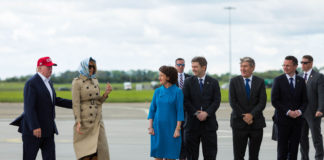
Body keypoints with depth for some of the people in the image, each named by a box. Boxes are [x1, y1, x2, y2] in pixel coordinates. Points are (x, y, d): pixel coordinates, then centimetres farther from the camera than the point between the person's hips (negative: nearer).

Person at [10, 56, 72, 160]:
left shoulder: (48, 82, 14)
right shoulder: (31, 83, -14)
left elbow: (54, 100, 25)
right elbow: (29, 107, -21)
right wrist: (35, 127, -27)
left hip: (47, 129, 8)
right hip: (33, 128, -8)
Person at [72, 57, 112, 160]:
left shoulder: (95, 81, 12)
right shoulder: (77, 82, -6)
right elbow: (75, 104, -11)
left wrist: (106, 93, -1)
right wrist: (78, 122, -19)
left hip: (97, 121, 6)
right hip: (85, 121, -6)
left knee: (99, 151, 1)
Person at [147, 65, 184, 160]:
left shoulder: (178, 92, -6)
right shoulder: (158, 91, 6)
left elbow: (180, 111, -7)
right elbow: (152, 110, 7)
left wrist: (177, 129, -13)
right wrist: (150, 127, -2)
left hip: (171, 128, -3)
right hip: (158, 128, 3)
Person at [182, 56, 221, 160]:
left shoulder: (213, 82, 6)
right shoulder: (188, 82, 5)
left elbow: (217, 101, -1)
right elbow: (185, 101, -2)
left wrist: (206, 113, -15)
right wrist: (196, 113, -13)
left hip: (209, 123, 0)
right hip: (192, 123, 0)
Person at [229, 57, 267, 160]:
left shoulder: (260, 82, 5)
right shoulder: (234, 81, 3)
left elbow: (262, 102, -3)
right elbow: (233, 102, -4)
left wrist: (251, 115, -16)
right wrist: (243, 117, -12)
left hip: (256, 123, 1)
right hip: (239, 123, -1)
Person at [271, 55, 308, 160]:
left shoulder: (301, 81, 8)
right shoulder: (278, 80, -2)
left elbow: (305, 100, 9)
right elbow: (274, 101, -7)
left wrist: (300, 111, -11)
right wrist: (288, 112, -15)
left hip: (297, 119, 3)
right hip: (283, 119, -3)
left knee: (294, 147, 5)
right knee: (282, 147, 0)